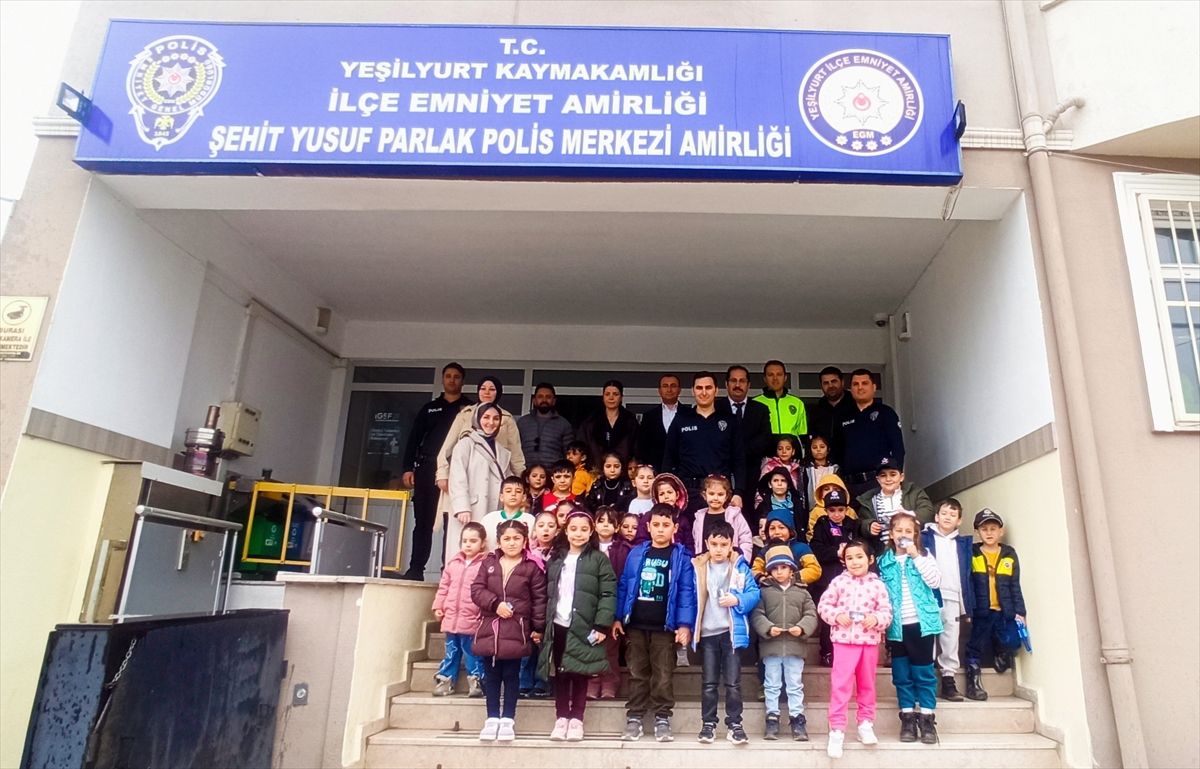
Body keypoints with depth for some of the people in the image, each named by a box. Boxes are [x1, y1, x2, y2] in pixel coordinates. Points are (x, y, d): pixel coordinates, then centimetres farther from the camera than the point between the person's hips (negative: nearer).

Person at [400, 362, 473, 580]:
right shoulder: (430, 408, 17)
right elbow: (414, 439, 13)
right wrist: (408, 468, 2)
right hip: (427, 470, 3)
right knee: (423, 521, 4)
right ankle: (415, 569, 8)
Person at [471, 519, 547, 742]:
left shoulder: (532, 567, -3)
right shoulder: (489, 563, 5)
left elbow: (539, 599, -2)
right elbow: (476, 589, 0)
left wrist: (538, 628, -4)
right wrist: (496, 604, -14)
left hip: (516, 630, -3)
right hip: (489, 628, 3)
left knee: (511, 675, 6)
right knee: (491, 675, 10)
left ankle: (508, 719, 16)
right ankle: (492, 718, 21)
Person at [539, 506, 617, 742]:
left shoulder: (599, 559, -2)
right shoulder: (555, 559, 12)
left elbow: (608, 594, -7)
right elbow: (548, 593, 13)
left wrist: (602, 625, -14)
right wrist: (542, 624, 8)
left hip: (583, 627, -4)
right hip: (557, 625, 4)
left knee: (579, 673, 4)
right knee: (560, 673, 10)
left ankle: (576, 719, 16)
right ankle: (561, 717, 21)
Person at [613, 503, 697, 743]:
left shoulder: (682, 557, -2)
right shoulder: (636, 553, 6)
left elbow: (687, 592, -7)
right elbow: (624, 586, 7)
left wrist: (685, 624, -14)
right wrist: (618, 617, 3)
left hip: (664, 627, -2)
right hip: (635, 625, 2)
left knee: (663, 676, 5)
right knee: (637, 674, 11)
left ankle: (662, 719, 17)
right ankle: (634, 718, 20)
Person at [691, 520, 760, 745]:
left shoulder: (740, 567, 0)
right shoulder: (698, 567, 3)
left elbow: (754, 593, -1)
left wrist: (738, 600, -18)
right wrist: (690, 627, 0)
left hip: (732, 632, -1)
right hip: (707, 633, 1)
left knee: (733, 682, 4)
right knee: (709, 682, 8)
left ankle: (735, 724, 15)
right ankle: (708, 723, 18)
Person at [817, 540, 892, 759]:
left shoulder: (877, 584, 1)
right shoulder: (838, 581, -2)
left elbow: (887, 611, 0)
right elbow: (823, 605, -1)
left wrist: (876, 619, -20)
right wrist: (837, 616, -17)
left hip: (870, 640, 2)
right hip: (844, 640, -2)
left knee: (867, 684, 15)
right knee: (840, 684, -4)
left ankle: (866, 724, 30)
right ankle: (837, 730, 1)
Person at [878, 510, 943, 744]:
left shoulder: (923, 556, 4)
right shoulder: (884, 561, 7)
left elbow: (935, 581, -12)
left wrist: (916, 556, -15)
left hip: (921, 622, -2)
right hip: (897, 625, 2)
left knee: (923, 672, 3)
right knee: (902, 674, 7)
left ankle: (927, 718, 12)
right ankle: (907, 718, 16)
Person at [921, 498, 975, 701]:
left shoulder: (963, 543, 16)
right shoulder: (925, 537, 3)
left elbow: (966, 575, 13)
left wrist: (967, 602, 6)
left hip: (952, 597, 3)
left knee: (951, 640, 6)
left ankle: (948, 679, 13)